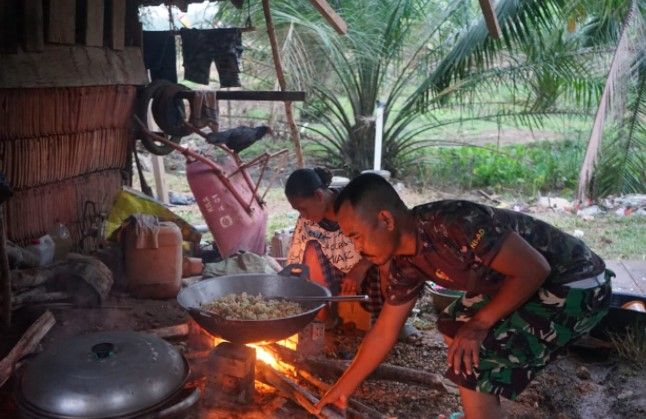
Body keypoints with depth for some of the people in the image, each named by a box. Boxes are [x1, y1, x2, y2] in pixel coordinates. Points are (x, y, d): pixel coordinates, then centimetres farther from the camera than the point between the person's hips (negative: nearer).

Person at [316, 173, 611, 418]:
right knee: (453, 325, 20)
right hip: (530, 284, 9)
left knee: (475, 369, -16)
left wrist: (480, 323, -17)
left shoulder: (452, 224, -30)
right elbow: (383, 334, 8)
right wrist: (342, 390, 14)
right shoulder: (405, 262, -2)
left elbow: (534, 269, -25)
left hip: (576, 285, -9)